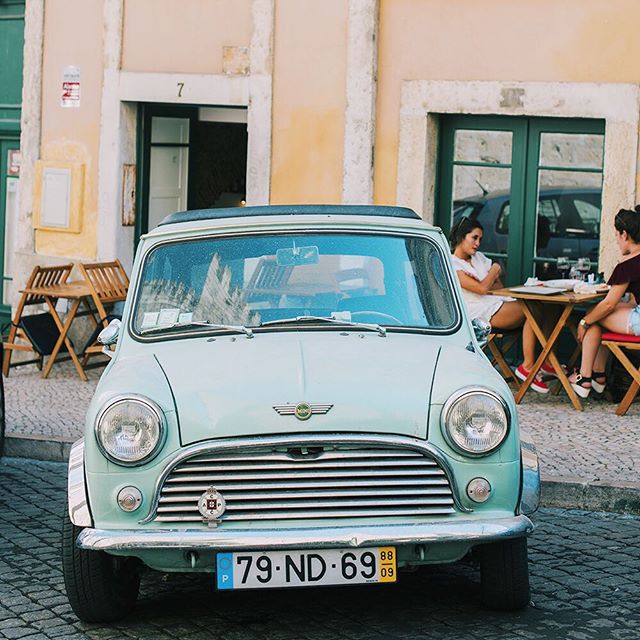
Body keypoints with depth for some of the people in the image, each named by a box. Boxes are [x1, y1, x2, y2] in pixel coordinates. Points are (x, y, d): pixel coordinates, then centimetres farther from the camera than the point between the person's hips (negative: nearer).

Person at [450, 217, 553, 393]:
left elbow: (499, 286, 17)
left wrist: (481, 283, -4)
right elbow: (482, 289, -14)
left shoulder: (479, 257, 23)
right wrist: (495, 269, 4)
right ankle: (527, 366, -26)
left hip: (500, 303, 8)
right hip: (484, 313, -8)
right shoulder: (451, 266, -4)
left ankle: (546, 361, -19)